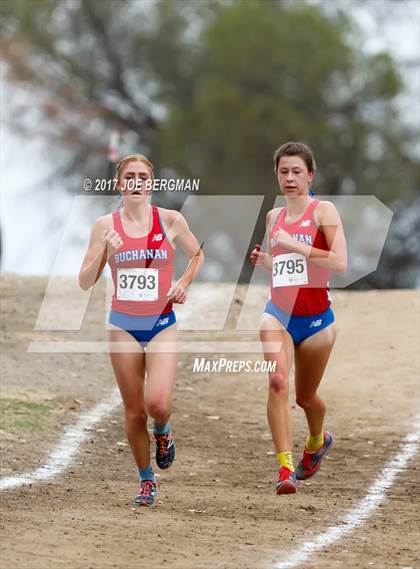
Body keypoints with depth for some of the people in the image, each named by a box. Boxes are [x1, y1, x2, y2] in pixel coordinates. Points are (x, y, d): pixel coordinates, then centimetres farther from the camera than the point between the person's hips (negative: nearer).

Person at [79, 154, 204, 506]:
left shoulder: (171, 221, -2)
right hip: (124, 326, 1)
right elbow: (85, 282, -2)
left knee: (158, 403, -19)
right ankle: (147, 481, 22)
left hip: (162, 325, -1)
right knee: (134, 412, 4)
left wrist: (184, 284, 2)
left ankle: (163, 433, 17)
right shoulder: (106, 225, -2)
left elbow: (197, 254, 18)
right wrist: (104, 252, -18)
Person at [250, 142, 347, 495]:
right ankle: (286, 468, -26)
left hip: (316, 318, -3)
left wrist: (295, 245, -22)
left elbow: (340, 263, -19)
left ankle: (317, 440, 49)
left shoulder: (323, 211, -7)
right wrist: (262, 259, 4)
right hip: (278, 314, 3)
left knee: (306, 397, 13)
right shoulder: (274, 217, 10)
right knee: (277, 381, -23)